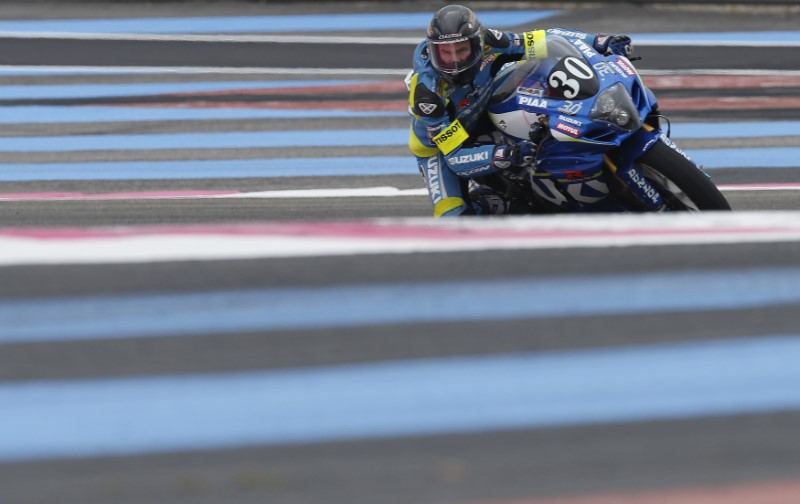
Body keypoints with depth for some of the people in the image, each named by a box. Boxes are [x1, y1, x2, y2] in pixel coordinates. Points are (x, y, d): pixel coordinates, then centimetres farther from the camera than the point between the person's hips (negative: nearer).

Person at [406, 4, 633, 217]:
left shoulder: (486, 44, -27)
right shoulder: (426, 92, -38)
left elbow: (540, 41, -16)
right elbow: (456, 156, -40)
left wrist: (599, 42, -24)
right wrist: (507, 156, -53)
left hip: (479, 122, 5)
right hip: (437, 145, -5)